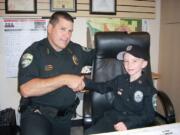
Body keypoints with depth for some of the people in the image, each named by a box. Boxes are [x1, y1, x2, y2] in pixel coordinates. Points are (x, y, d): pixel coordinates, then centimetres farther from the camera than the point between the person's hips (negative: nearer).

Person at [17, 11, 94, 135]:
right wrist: (65, 79, -25)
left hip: (65, 115, 6)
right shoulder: (34, 52, -13)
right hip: (37, 113, -5)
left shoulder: (76, 50, 3)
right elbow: (26, 89, -26)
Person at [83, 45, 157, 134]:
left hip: (135, 124, -2)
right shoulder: (120, 79, 9)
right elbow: (102, 87, 21)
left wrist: (128, 124, -20)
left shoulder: (148, 89, -2)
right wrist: (85, 82, 4)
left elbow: (149, 115, -5)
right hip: (113, 118, 2)